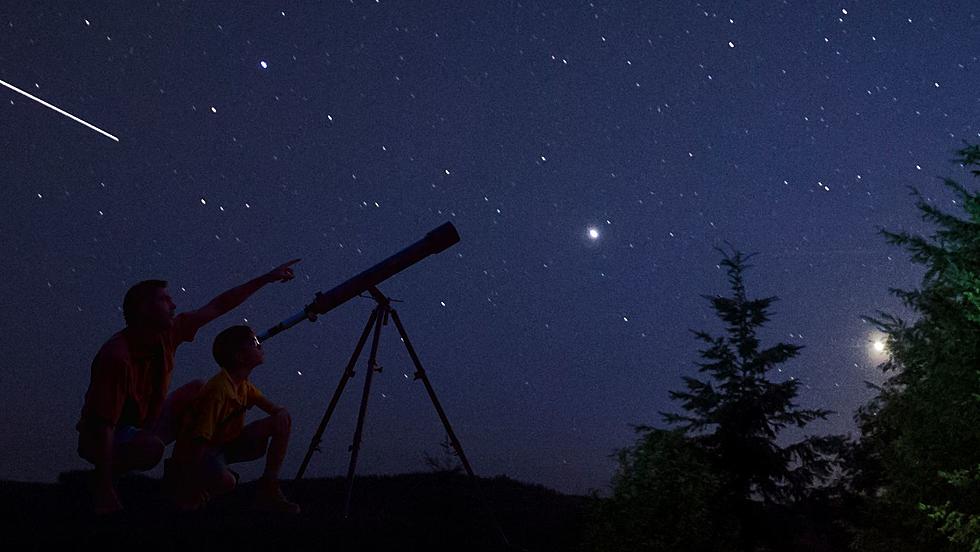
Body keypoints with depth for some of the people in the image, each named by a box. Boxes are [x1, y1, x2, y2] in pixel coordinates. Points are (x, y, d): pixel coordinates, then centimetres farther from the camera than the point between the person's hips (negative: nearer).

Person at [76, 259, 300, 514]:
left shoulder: (168, 333, -12)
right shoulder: (116, 357, -32)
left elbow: (217, 307, -3)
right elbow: (102, 425, -32)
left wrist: (267, 278, -2)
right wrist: (105, 489, -32)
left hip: (144, 423, 8)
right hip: (109, 437, -7)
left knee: (198, 390, -1)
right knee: (151, 447, -37)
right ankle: (101, 482, -5)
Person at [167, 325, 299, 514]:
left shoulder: (243, 384, -1)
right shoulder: (219, 390, -28)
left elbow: (273, 407, 7)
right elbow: (200, 438, -28)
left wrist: (280, 413, -18)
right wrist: (188, 484, -25)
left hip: (227, 443, 8)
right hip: (200, 450, -8)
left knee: (282, 420, -5)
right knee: (226, 481, -39)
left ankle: (268, 490, 1)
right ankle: (178, 480, -3)